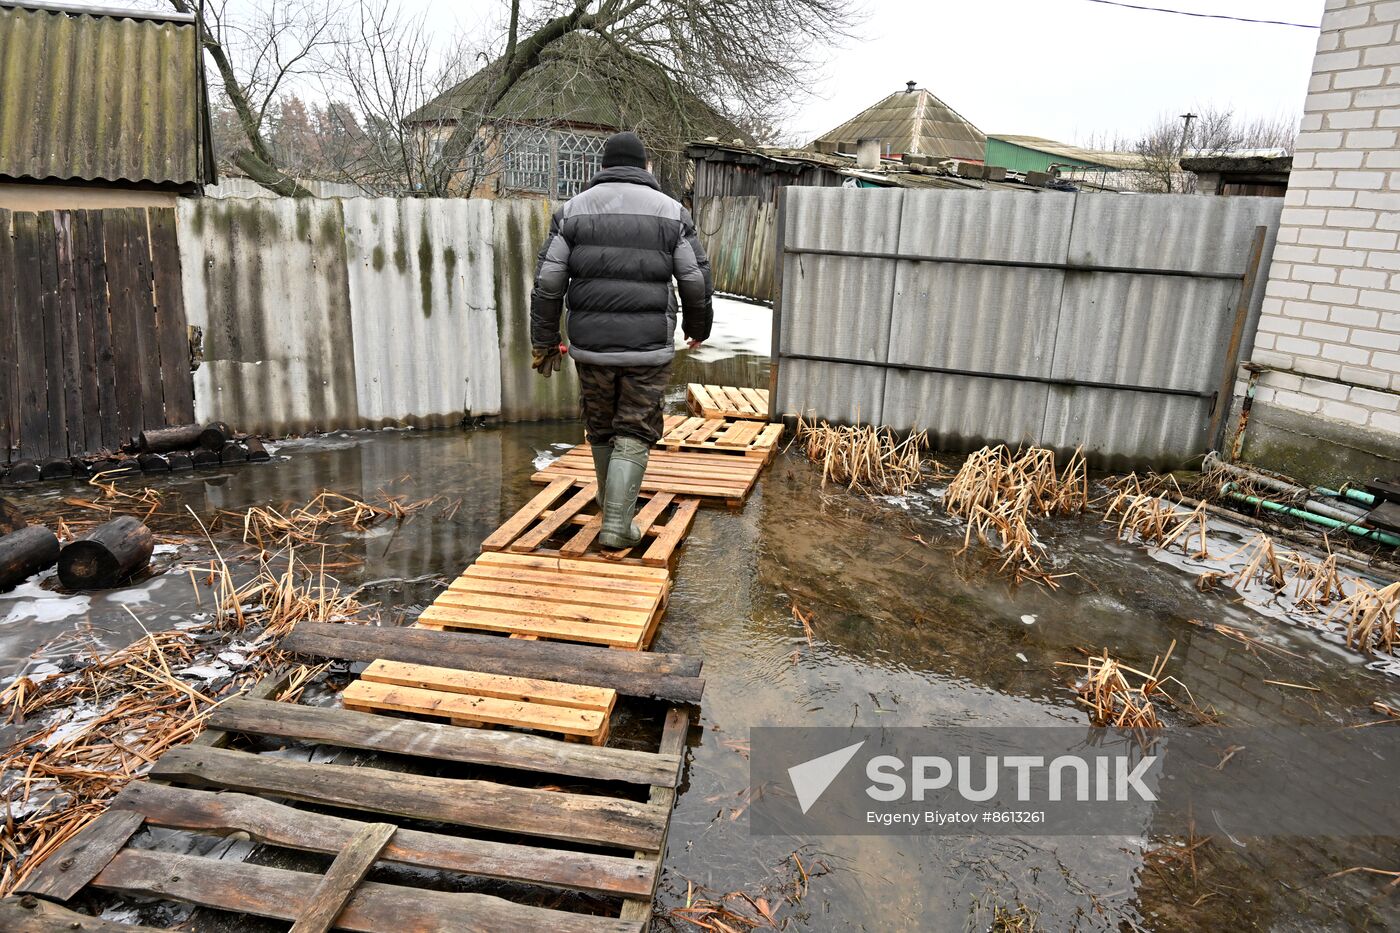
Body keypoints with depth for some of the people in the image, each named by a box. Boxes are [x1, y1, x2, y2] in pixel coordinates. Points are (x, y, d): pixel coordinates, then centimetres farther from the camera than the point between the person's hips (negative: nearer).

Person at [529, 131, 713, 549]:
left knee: (600, 429, 18)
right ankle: (617, 525, -1)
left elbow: (548, 283, 1)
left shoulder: (573, 210, 5)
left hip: (590, 344, 2)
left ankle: (615, 510, 33)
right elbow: (697, 282, 4)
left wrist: (544, 341, 9)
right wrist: (698, 327, 21)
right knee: (634, 435, 6)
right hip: (649, 346, -2)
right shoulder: (671, 212, 2)